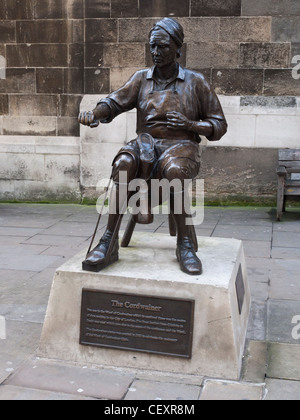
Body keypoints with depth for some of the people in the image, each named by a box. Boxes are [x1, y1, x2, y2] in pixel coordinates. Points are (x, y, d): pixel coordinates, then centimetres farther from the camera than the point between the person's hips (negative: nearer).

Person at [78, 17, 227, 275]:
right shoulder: (142, 79, 15)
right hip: (146, 144, 2)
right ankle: (109, 243, -35)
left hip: (181, 146, -2)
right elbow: (115, 102, 0)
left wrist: (189, 124, -10)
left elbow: (219, 126, 9)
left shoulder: (195, 82, 9)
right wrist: (94, 114, -23)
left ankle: (184, 243, -26)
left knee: (173, 170, -39)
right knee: (124, 163, -33)